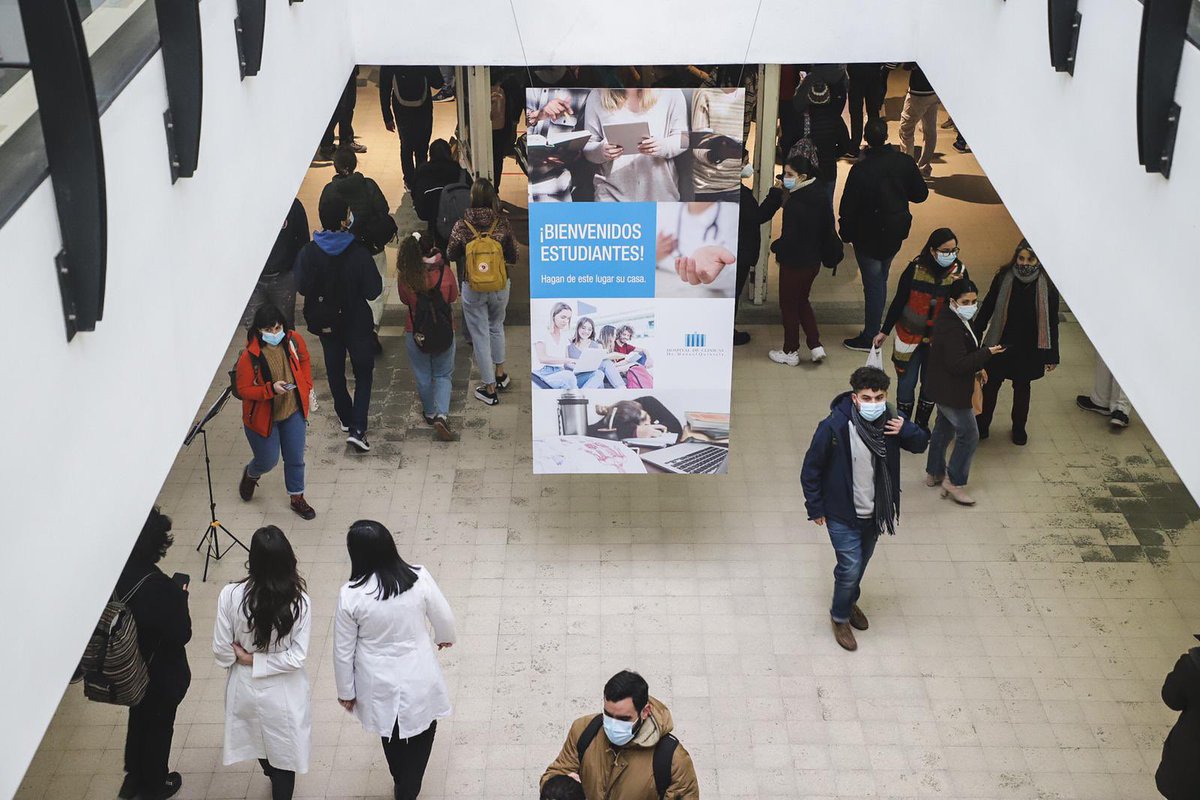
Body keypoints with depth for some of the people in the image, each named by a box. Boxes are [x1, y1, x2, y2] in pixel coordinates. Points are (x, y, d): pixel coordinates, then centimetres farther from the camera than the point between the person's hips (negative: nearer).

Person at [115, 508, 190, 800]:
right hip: (162, 674, -5)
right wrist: (181, 598, -10)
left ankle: (134, 777, 52)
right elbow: (181, 635, -23)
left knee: (138, 718, 30)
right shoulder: (161, 589, -36)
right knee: (158, 726, 20)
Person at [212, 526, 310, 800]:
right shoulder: (299, 603, -26)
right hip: (283, 693, -3)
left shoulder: (230, 595, -25)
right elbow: (297, 657, -22)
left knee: (257, 737, 34)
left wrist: (245, 659, 4)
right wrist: (258, 661, -12)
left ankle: (271, 771, 63)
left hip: (245, 688, 3)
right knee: (282, 751, 23)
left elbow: (221, 651, -15)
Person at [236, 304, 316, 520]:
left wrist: (307, 387, 3)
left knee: (295, 459, 11)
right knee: (268, 461, 10)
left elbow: (304, 361, 9)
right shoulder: (249, 356, -26)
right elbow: (243, 389, -19)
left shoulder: (293, 340, -13)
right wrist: (271, 389, -32)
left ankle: (297, 498, 32)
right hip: (262, 417, -3)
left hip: (293, 412, 3)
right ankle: (251, 474, 46)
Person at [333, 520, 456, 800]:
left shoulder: (351, 595, -22)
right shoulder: (419, 579, -21)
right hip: (419, 679, -1)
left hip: (380, 684, 1)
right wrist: (445, 637, 19)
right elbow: (444, 617, -4)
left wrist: (346, 691, 5)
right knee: (420, 735, 25)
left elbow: (343, 650, -11)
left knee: (391, 736, 29)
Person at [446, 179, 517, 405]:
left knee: (480, 335, 10)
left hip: (473, 288, -2)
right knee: (496, 327, 28)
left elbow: (451, 255, -2)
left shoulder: (462, 225, -17)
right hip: (500, 285, 2)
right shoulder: (502, 222, -13)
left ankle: (489, 389, 17)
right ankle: (500, 374, 39)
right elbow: (513, 255, -4)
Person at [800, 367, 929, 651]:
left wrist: (907, 430, -21)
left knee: (861, 563, 23)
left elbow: (921, 444, 2)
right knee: (850, 567, -3)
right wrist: (815, 508, -9)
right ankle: (840, 617, 24)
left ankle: (850, 601, 51)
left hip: (874, 513, 5)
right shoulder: (834, 427, -26)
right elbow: (811, 469, -15)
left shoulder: (888, 422, -13)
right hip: (842, 514, -5)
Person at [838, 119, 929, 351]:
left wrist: (845, 234, -2)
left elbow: (848, 208, -17)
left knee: (873, 284, 6)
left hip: (868, 236, -5)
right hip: (895, 234, 5)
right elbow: (920, 194, 1)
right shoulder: (905, 162, -10)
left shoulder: (860, 170, -23)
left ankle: (870, 337, 17)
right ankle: (875, 329, 33)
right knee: (880, 281, 21)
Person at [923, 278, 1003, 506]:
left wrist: (977, 368, 11)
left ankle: (934, 473, 39)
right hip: (950, 391, -11)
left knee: (944, 429, 23)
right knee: (969, 435, -2)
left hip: (945, 389, 11)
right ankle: (954, 482, 8)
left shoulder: (957, 321, 5)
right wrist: (987, 353, -27)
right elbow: (958, 364, -31)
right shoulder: (951, 328, -29)